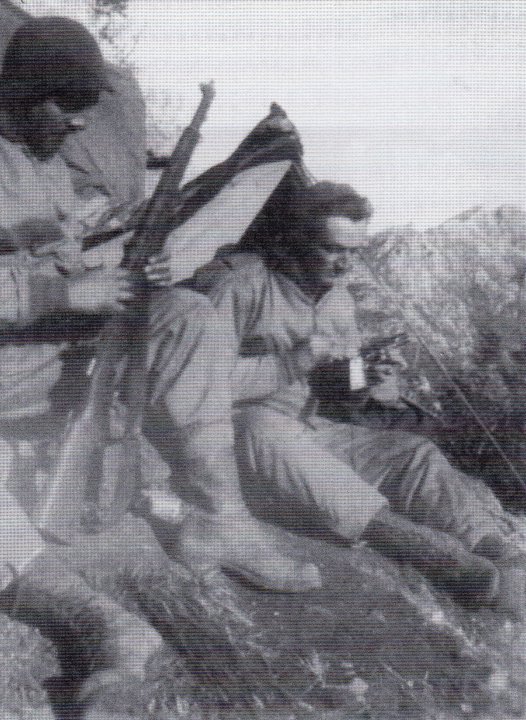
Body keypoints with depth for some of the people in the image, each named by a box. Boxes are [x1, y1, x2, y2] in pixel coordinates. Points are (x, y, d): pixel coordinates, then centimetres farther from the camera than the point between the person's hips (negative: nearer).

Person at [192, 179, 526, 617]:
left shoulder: (338, 296, 14)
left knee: (412, 454, -18)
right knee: (267, 432, -42)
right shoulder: (238, 281, -8)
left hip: (309, 434, 7)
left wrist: (363, 377, -4)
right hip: (232, 435, -6)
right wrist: (288, 364, -22)